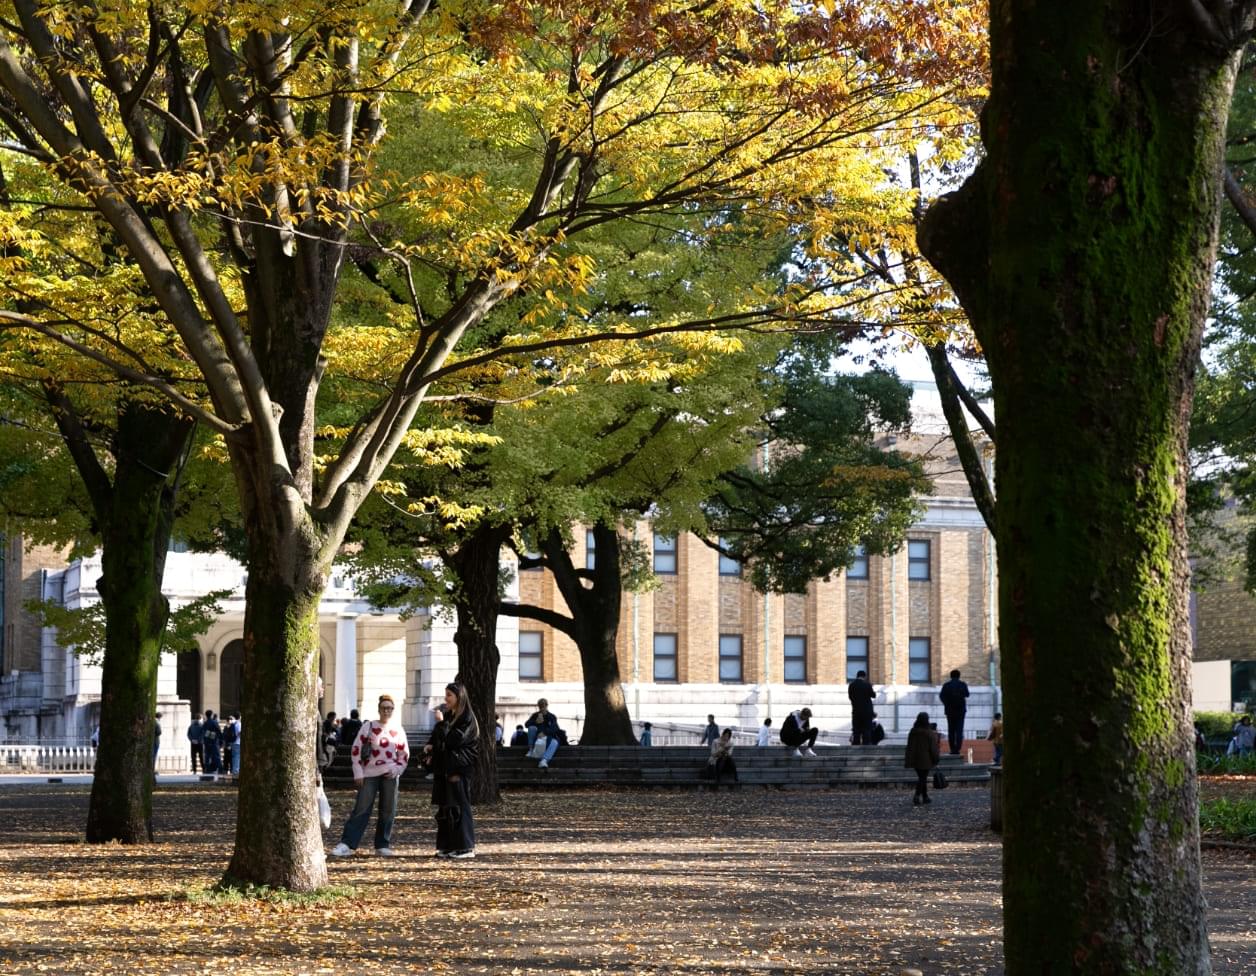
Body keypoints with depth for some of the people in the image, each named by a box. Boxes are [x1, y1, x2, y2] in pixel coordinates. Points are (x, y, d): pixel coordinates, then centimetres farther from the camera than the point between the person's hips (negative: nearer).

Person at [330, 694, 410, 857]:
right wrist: (358, 773, -5)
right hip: (369, 774, -2)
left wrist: (396, 770, -4)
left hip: (389, 775, 2)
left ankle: (383, 845, 13)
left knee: (388, 811, 3)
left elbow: (404, 755, 13)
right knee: (361, 809, -8)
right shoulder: (368, 727, 2)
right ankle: (346, 845, -10)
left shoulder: (398, 730, 8)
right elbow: (356, 750, 0)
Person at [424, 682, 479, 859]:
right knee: (444, 809, 8)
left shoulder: (467, 719, -10)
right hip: (443, 768, 8)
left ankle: (466, 847, -3)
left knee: (458, 806, -7)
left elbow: (453, 740, -20)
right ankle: (448, 846, 13)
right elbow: (437, 738, 21)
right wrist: (430, 746, 1)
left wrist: (442, 723, -18)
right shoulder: (448, 716, 15)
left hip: (458, 769, -8)